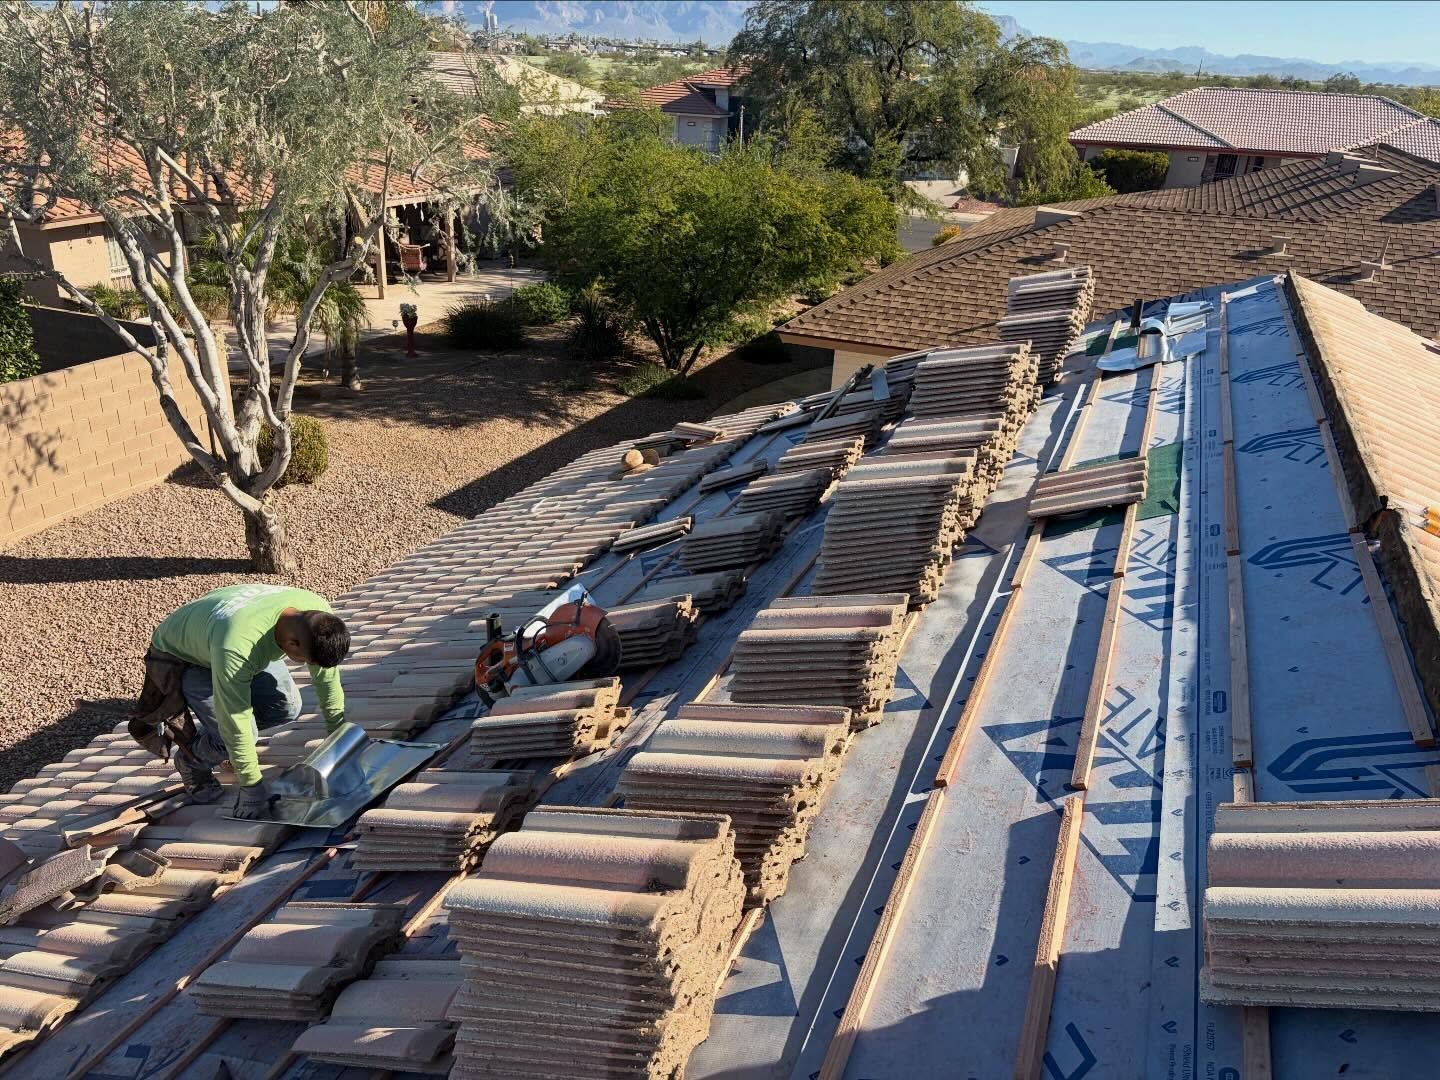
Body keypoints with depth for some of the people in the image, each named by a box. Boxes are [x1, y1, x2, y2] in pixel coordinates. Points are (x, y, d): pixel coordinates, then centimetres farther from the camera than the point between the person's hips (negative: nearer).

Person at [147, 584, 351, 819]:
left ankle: (210, 732, 15)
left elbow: (327, 674, -11)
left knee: (287, 706, -9)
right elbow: (236, 724, -35)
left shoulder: (317, 612, -29)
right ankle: (190, 759, 11)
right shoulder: (236, 646, -46)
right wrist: (252, 787, -26)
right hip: (181, 654, -6)